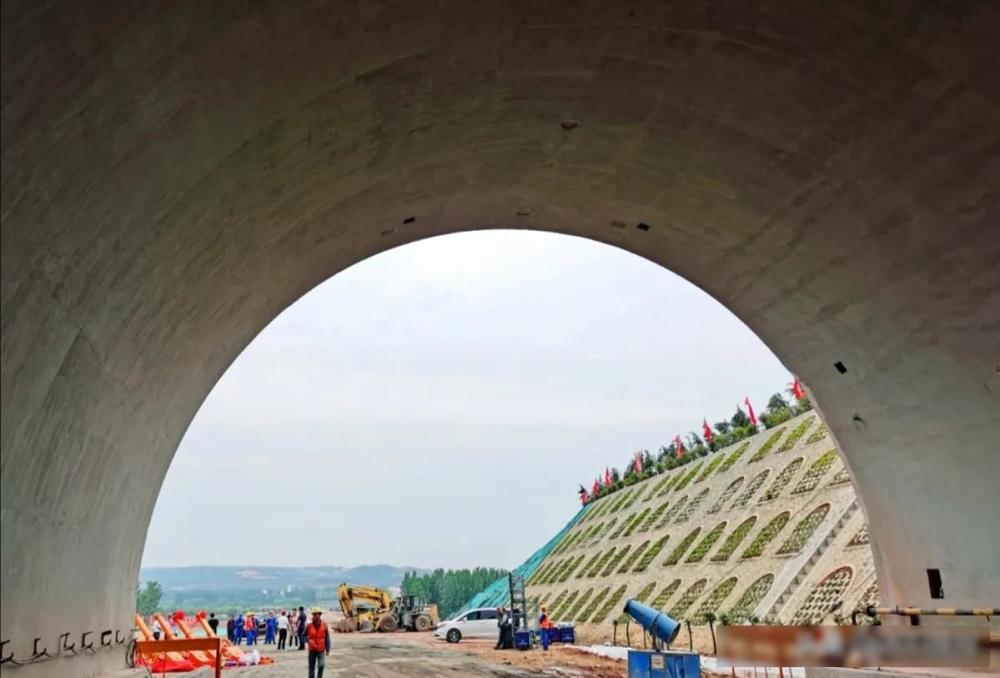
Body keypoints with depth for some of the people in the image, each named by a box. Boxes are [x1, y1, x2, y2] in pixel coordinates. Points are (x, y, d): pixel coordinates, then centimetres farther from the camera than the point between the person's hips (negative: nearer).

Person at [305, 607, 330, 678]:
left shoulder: (324, 625, -6)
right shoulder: (309, 625, -7)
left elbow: (327, 638, 0)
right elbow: (304, 636, 3)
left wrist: (328, 649, -1)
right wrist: (308, 640, -17)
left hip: (321, 650, -1)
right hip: (312, 650, 1)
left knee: (321, 665, -14)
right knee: (311, 668, 6)